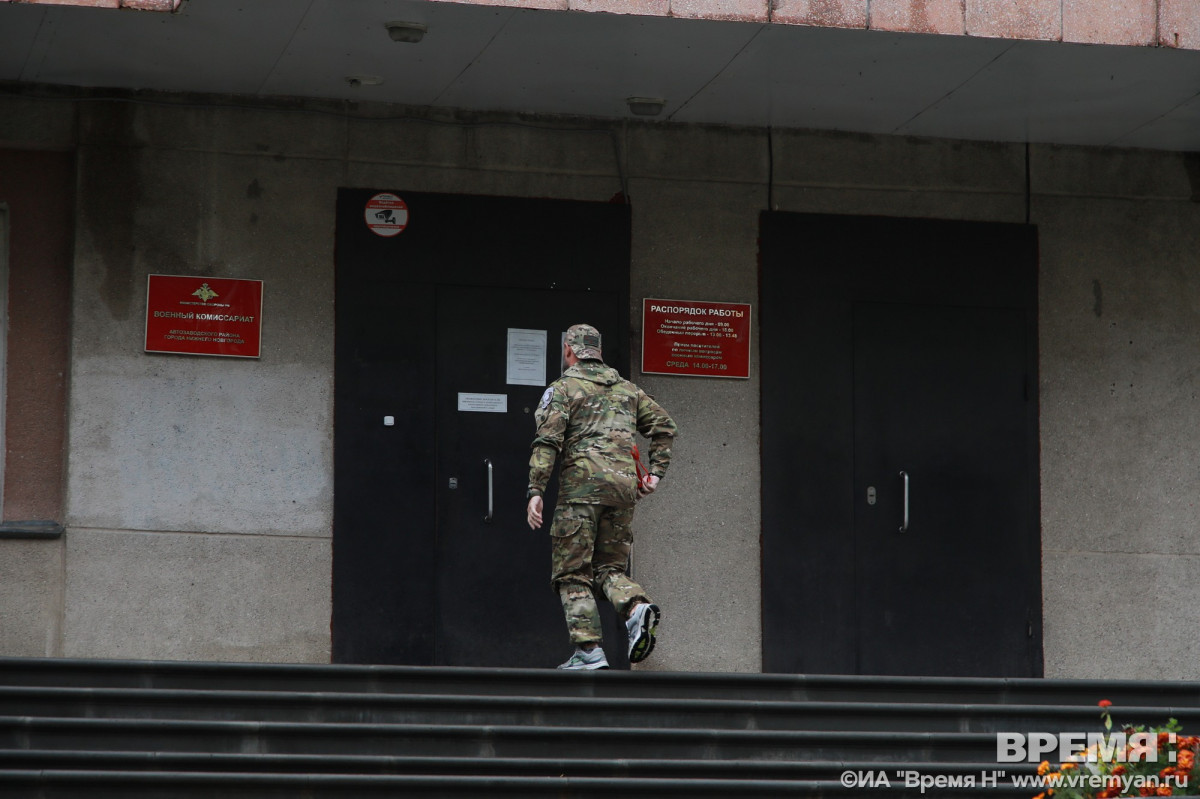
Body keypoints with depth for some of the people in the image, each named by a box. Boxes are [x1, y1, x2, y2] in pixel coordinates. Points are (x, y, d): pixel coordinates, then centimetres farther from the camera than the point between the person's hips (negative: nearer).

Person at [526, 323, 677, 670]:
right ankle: (637, 608, -19)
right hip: (623, 487, 5)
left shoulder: (562, 388, 3)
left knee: (573, 575, 0)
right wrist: (655, 472, 18)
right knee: (610, 568, 13)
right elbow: (664, 426, 19)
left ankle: (589, 651, -10)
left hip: (581, 486, -5)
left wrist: (535, 490, -13)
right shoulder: (627, 388, 21)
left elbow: (547, 441, -10)